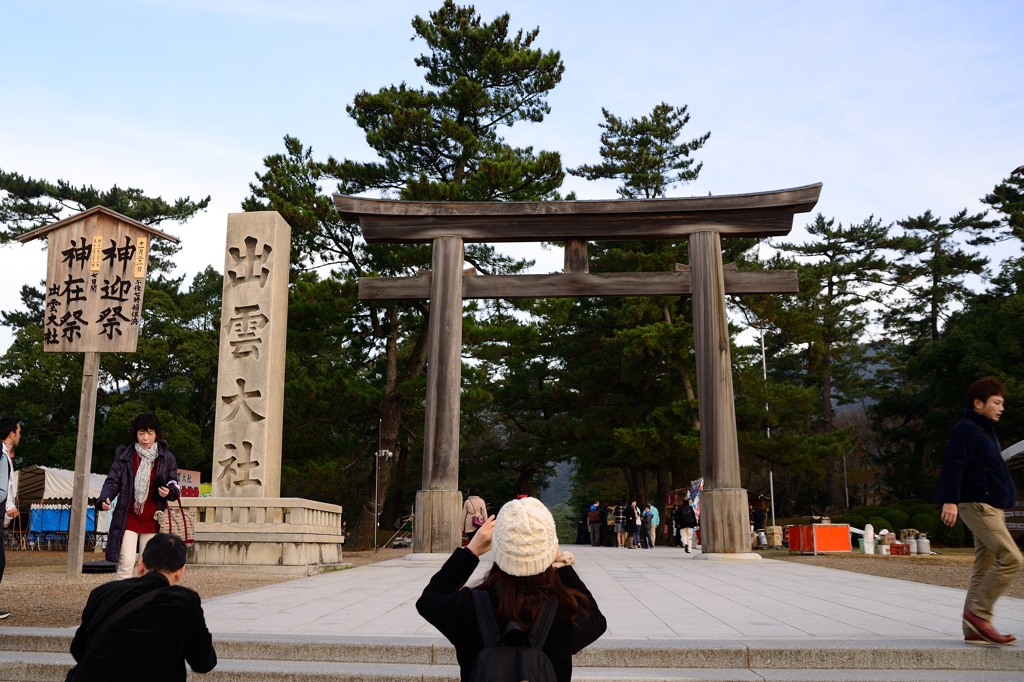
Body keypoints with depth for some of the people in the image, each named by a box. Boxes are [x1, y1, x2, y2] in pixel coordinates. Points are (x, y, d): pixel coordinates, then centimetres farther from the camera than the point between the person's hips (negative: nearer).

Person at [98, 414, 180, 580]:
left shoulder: (167, 458, 1)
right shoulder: (124, 455, -1)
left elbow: (174, 485, 7)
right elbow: (113, 481, -3)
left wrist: (168, 491, -17)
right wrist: (105, 498, -24)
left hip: (152, 521, 1)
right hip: (128, 518, -1)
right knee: (126, 562, -11)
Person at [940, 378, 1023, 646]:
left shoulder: (986, 432, 20)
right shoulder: (965, 430, -10)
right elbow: (952, 467, -19)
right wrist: (950, 501, -27)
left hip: (990, 507, 10)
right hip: (977, 505, -10)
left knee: (985, 567, 7)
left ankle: (974, 630, 9)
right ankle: (979, 612, -10)